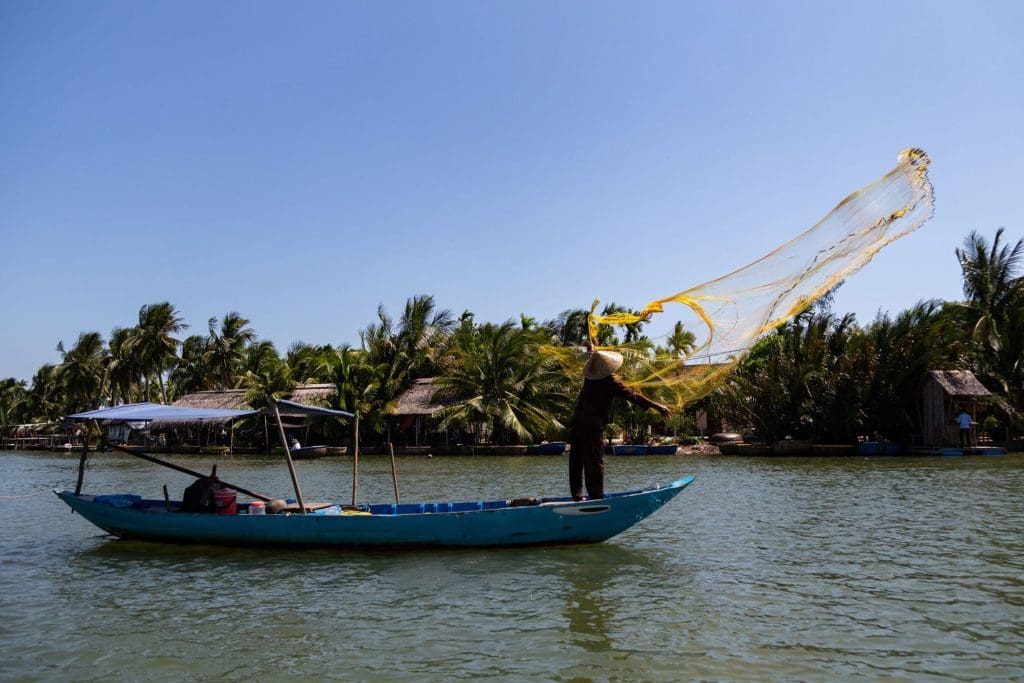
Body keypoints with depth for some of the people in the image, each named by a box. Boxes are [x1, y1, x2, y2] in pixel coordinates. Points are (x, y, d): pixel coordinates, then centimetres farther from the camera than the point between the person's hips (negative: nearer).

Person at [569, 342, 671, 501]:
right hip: (593, 427, -6)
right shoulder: (611, 382, -10)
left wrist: (591, 350, 54)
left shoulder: (589, 376, 9)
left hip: (576, 423, 6)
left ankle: (577, 495, 14)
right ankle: (596, 497, -4)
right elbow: (633, 395, -12)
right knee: (595, 462, -3)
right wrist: (656, 406, -9)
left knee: (576, 461, 10)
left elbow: (594, 363, 32)